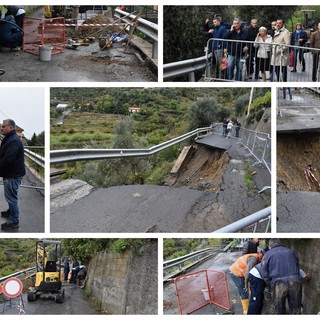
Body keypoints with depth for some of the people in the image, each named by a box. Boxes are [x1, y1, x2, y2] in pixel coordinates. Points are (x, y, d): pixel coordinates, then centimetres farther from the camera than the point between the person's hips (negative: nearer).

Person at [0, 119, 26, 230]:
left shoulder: (13, 141, -23)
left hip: (13, 175, -10)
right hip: (10, 173, 10)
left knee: (11, 196, -5)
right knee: (10, 196, 25)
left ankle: (14, 221, 1)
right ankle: (11, 211, 42)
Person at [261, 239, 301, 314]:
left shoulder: (268, 254, 11)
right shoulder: (291, 251, 21)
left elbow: (264, 274, 4)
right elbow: (297, 266, 22)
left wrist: (271, 283, 16)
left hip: (279, 283, -2)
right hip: (295, 282, 2)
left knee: (279, 311, 12)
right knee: (295, 310, 13)